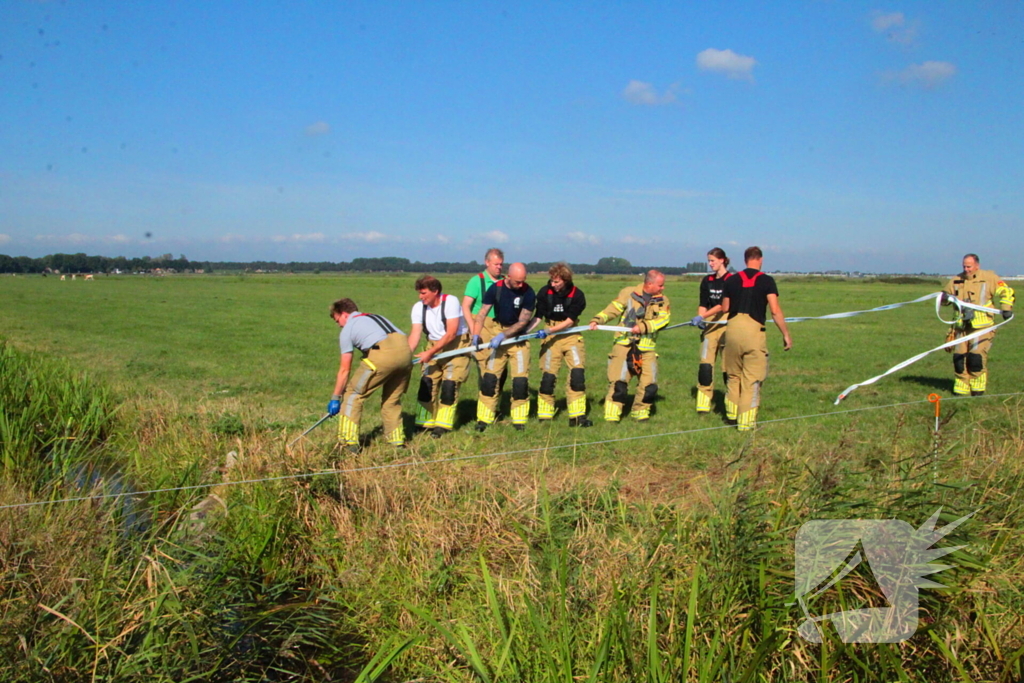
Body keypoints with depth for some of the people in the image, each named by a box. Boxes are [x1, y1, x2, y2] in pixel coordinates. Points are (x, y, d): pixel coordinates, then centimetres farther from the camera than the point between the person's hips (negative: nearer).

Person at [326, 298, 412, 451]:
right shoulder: (377, 317, 35)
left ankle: (349, 441, 6)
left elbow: (345, 370, 16)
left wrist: (335, 398, 23)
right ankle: (397, 439, 28)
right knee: (393, 398, 25)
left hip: (383, 354, -6)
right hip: (406, 351, 6)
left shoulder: (348, 329, 17)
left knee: (353, 394, 9)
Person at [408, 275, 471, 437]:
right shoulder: (418, 307, -6)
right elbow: (415, 334, -12)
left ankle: (443, 425, -2)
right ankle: (426, 422, 10)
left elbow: (451, 334, -25)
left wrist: (430, 353, -27)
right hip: (434, 346, 5)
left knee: (449, 383, -11)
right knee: (427, 382, -2)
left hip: (456, 345, -5)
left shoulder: (451, 302, -21)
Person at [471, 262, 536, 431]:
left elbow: (523, 322, -14)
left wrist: (503, 335, -23)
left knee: (521, 379, -5)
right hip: (497, 334, 1)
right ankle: (484, 419, 6)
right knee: (489, 376, -3)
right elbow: (482, 313, -11)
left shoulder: (528, 293, -15)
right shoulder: (495, 289, -11)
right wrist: (476, 333, -26)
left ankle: (519, 421, 9)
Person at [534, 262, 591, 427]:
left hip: (571, 335, 0)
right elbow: (537, 317, -4)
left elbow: (569, 321, -14)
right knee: (548, 375, -3)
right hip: (550, 337, 0)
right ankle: (544, 417, 11)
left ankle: (577, 417, -3)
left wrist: (548, 331, -24)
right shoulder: (545, 292, -7)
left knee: (577, 373, -11)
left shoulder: (577, 295, -11)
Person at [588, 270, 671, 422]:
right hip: (624, 344, -3)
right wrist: (597, 320, -16)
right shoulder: (628, 293, 2)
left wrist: (643, 327, -19)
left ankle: (640, 412, 20)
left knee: (650, 384, -1)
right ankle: (612, 414, -1)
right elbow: (612, 309, 0)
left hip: (647, 349, 3)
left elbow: (662, 320, -6)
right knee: (618, 381, -11)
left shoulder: (663, 301, 8)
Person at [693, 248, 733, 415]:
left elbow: (723, 305, -16)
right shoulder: (707, 281, 11)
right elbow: (703, 303, 8)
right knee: (705, 363, -3)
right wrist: (700, 318, -12)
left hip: (727, 324, -5)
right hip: (710, 324, 5)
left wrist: (703, 316, -25)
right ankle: (704, 404, 1)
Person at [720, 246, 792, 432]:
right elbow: (775, 311, -7)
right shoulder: (766, 281, -1)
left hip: (733, 328, 3)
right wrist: (786, 334, -1)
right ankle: (746, 421, 4)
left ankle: (732, 412, 27)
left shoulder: (732, 280, 9)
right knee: (752, 378, 3)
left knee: (733, 375, 19)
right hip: (754, 330, -3)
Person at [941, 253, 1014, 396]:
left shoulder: (989, 278, 1)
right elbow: (946, 296, 21)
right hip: (961, 327, 5)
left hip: (981, 327, -4)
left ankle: (977, 391, 3)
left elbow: (1006, 292, 2)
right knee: (959, 358, 3)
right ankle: (961, 389, 16)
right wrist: (944, 297, -3)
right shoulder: (956, 281, 13)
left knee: (976, 356, -11)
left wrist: (1006, 308, -12)